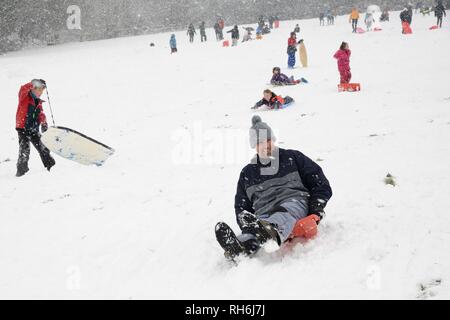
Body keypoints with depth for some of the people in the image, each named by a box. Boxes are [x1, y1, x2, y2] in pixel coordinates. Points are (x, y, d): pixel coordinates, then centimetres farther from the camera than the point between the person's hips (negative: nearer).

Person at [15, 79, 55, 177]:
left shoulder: (38, 102, 16)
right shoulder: (24, 97, -1)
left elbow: (41, 114, 7)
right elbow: (23, 89, -22)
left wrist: (44, 123, -11)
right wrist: (32, 84, -33)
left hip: (34, 130, 5)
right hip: (23, 128, -5)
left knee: (42, 148, 7)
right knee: (24, 149, -13)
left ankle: (51, 166, 17)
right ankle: (21, 169, -4)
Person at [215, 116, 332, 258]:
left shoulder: (292, 158, 19)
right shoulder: (247, 173, 26)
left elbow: (321, 184, 16)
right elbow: (241, 207, 25)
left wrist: (316, 211, -1)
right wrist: (246, 220, 1)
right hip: (264, 214, 2)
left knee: (284, 214, -40)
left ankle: (270, 231, -75)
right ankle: (241, 247, -70)